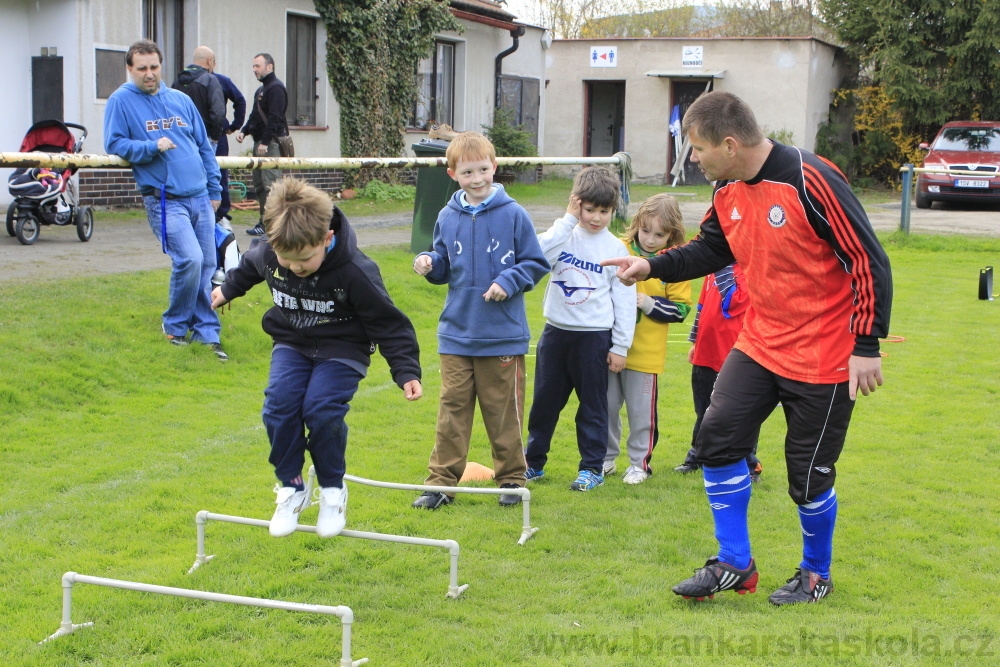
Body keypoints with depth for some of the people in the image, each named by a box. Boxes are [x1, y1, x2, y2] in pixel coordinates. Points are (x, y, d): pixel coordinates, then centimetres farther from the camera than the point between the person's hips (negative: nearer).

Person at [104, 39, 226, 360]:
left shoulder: (181, 100, 16)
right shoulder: (121, 101, 1)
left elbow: (204, 146, 20)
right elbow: (115, 144, -4)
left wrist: (214, 189, 17)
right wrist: (151, 147, -17)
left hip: (200, 197, 5)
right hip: (165, 200, -5)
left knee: (206, 266, 3)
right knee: (190, 259, -17)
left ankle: (207, 332, 13)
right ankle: (175, 325, 5)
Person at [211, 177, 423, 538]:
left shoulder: (355, 273, -29)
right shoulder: (266, 254, -16)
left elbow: (389, 323, -18)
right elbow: (249, 265, 12)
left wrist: (406, 372, -22)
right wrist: (227, 289, 29)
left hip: (341, 349, -4)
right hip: (291, 344, 4)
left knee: (321, 410, -23)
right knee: (279, 407, -17)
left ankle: (333, 489, 2)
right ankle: (291, 487, 4)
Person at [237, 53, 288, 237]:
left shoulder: (276, 88, -11)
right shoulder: (261, 90, 21)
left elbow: (274, 117, -19)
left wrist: (265, 142, -22)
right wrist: (244, 131, 9)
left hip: (272, 143, -11)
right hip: (260, 142, 11)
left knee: (270, 184, -12)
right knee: (259, 184, 10)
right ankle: (264, 221, 15)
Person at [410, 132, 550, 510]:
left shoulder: (513, 215, -4)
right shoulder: (447, 217, 6)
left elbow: (536, 264, 0)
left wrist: (509, 281, -15)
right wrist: (429, 264, -5)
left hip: (503, 336, -3)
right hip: (456, 334, 3)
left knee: (504, 411, 6)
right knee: (452, 409, 4)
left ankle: (511, 478, 20)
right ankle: (442, 481, 10)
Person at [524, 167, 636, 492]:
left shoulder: (615, 249, -2)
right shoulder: (563, 234, 3)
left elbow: (624, 300, -1)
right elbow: (536, 255, -18)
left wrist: (620, 346, -4)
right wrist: (569, 219, -14)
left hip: (594, 336, -3)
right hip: (556, 331, 3)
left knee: (593, 403, 5)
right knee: (544, 400, 11)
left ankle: (592, 466, 15)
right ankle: (533, 462, 23)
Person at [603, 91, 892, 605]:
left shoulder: (811, 181, -22)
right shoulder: (727, 192, 1)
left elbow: (869, 261, -19)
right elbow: (711, 249, 19)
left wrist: (866, 345, -19)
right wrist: (652, 267, 6)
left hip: (823, 356, -7)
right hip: (759, 345, 7)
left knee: (809, 474, 2)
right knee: (717, 437, -3)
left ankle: (816, 574, 28)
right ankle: (734, 565, 13)